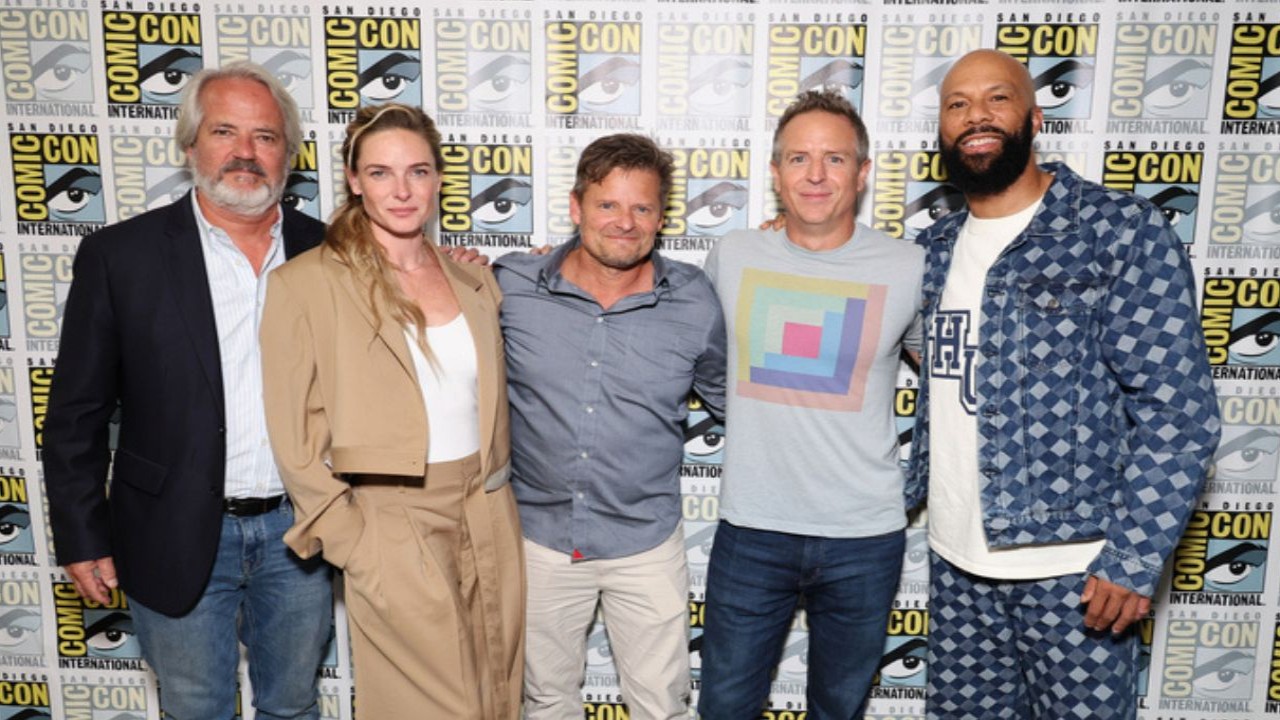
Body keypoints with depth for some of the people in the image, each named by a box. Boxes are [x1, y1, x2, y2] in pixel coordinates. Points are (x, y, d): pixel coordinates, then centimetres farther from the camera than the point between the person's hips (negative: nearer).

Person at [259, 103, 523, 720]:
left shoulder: (473, 278, 6)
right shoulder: (307, 284, -8)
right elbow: (295, 438, -7)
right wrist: (351, 543, -10)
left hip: (488, 521, 5)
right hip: (390, 530, -4)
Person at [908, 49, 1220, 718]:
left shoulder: (1124, 231, -8)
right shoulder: (936, 248, 8)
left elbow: (1177, 407, -11)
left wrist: (1134, 558, -16)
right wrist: (902, 492, 9)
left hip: (1074, 570, -5)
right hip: (956, 564, 5)